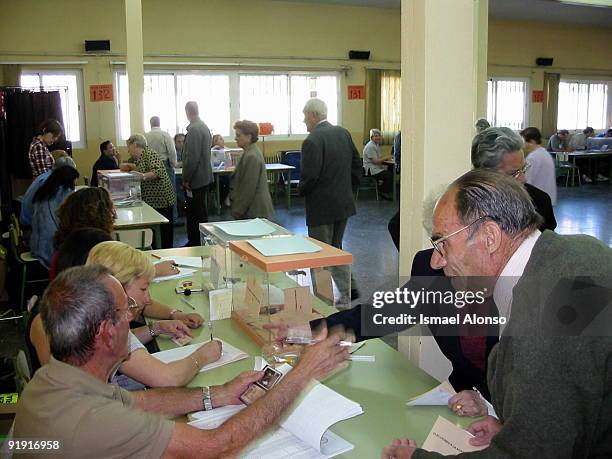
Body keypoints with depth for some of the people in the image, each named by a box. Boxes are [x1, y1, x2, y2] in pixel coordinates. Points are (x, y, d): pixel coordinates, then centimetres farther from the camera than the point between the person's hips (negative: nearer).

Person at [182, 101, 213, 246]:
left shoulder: (194, 130, -18)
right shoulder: (204, 127, 11)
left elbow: (192, 158, -22)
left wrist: (186, 179, -14)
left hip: (195, 180, -10)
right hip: (204, 177, 10)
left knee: (196, 214, -4)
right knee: (201, 213, 15)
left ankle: (196, 242, 2)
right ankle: (195, 241, 25)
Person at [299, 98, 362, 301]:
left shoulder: (311, 141, -18)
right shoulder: (343, 133, 5)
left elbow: (309, 177, -22)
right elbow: (357, 165, 10)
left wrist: (301, 191, -2)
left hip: (322, 206, -8)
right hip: (344, 203, 8)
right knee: (336, 248, 21)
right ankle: (348, 287, 21)